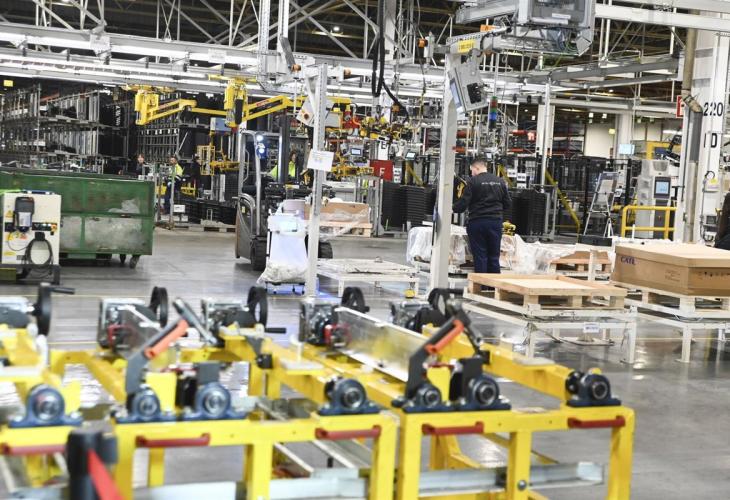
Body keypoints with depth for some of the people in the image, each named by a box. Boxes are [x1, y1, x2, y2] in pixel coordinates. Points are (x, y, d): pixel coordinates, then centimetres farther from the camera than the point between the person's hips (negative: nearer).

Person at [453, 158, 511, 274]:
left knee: (480, 256, 1)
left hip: (477, 222, -4)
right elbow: (508, 204, 10)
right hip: (496, 222, 4)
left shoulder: (473, 182, -7)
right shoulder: (500, 182, 7)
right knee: (494, 256, 10)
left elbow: (463, 203, -11)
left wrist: (454, 209, 8)